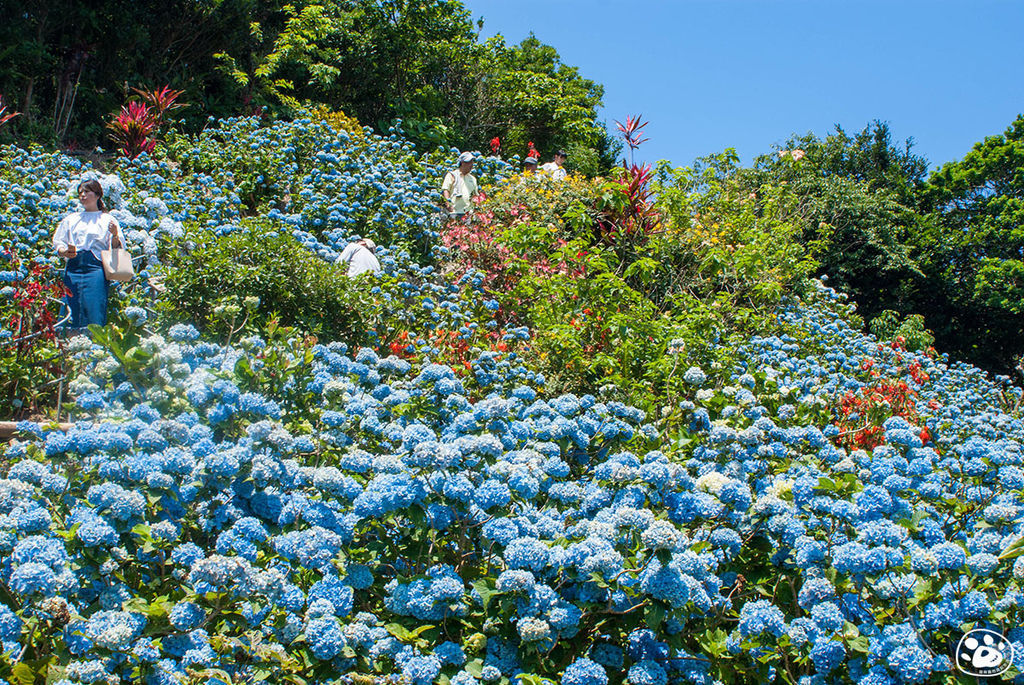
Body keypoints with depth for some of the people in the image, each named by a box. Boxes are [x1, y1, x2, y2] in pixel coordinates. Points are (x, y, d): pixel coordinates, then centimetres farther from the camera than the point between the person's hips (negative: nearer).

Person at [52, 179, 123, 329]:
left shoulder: (108, 220, 13)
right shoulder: (72, 218, 22)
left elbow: (116, 249, 7)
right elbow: (58, 243, 18)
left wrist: (115, 235, -14)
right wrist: (65, 252, -4)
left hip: (95, 267, -3)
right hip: (73, 267, 3)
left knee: (94, 314, -14)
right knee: (72, 316, -6)